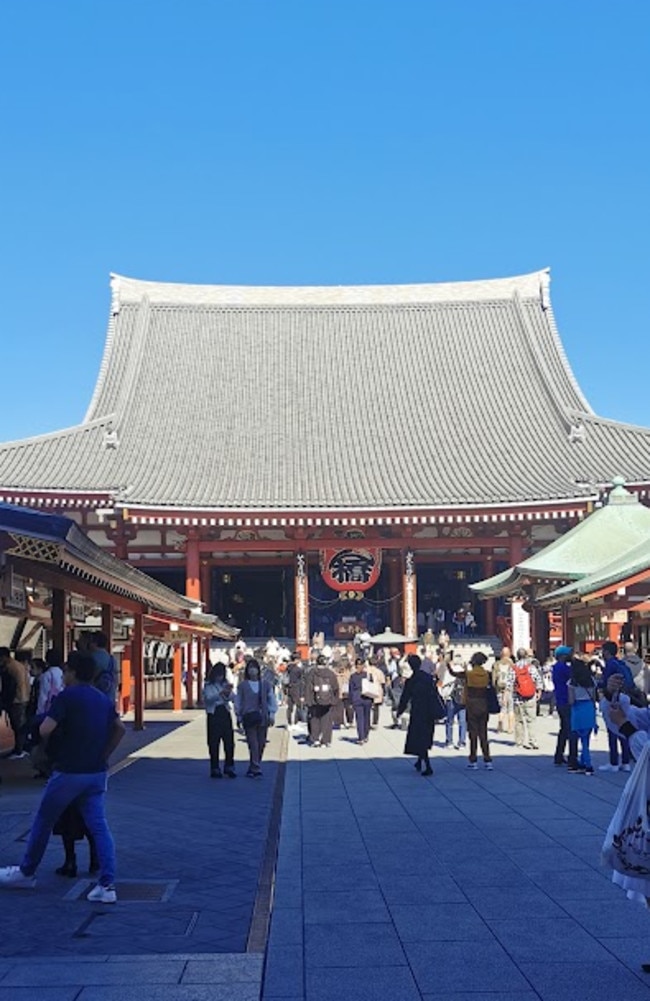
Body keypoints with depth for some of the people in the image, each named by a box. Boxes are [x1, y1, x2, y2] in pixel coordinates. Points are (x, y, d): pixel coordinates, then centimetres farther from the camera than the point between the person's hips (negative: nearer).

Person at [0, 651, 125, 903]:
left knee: (43, 822, 14)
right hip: (97, 773, 5)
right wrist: (103, 755, 12)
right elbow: (120, 728, 11)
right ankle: (107, 885, -6)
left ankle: (26, 873, 30)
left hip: (68, 771, -5)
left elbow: (45, 730, -20)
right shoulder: (104, 699, 9)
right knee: (98, 826, 3)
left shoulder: (67, 696, -13)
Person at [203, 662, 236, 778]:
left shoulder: (225, 684, 10)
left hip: (225, 713, 3)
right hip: (213, 714, -3)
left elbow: (232, 698, 1)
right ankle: (215, 769, 6)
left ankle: (229, 767, 9)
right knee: (214, 743, -1)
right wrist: (221, 693, -31)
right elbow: (209, 698, -17)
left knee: (229, 741, 0)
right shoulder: (208, 685, -1)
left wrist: (228, 693, -21)